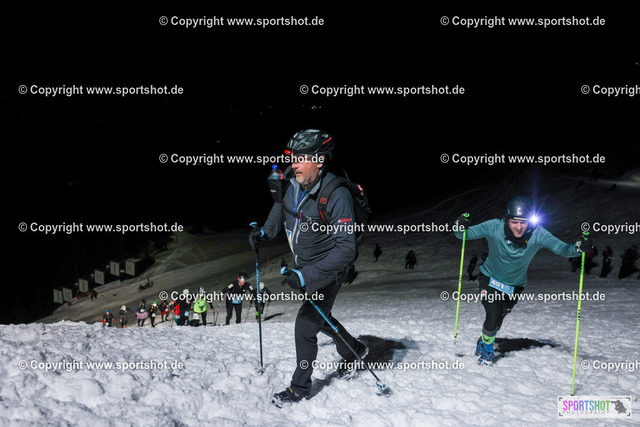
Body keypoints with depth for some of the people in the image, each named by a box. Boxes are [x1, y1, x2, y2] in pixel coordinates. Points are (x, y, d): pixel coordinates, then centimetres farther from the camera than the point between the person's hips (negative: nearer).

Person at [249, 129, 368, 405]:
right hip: (303, 264, 8)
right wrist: (265, 232, 0)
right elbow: (280, 207, 14)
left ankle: (300, 388, 17)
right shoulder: (292, 182, -12)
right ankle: (352, 350, 50)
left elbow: (346, 249, -35)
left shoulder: (337, 196, -32)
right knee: (319, 318, 23)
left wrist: (307, 275, -41)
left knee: (305, 323, -6)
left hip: (328, 268, -8)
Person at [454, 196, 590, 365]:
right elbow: (465, 234, -19)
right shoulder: (494, 227, -26)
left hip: (514, 286, 2)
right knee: (493, 316, -13)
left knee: (497, 321, 14)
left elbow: (561, 248, -27)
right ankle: (486, 345, 20)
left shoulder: (537, 234, -25)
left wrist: (578, 247, -48)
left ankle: (484, 342, 47)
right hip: (489, 279, -2)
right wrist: (461, 227, -42)